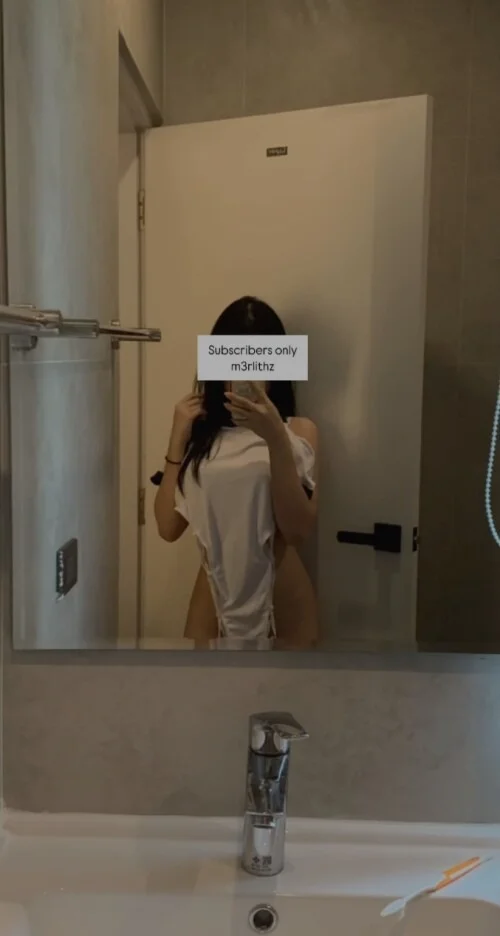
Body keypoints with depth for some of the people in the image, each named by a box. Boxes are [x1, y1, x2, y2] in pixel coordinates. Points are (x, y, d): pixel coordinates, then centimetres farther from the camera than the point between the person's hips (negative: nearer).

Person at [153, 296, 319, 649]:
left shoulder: (298, 431, -4)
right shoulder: (201, 432, 2)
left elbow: (299, 529, -17)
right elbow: (169, 527, -6)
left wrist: (275, 438, -24)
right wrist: (178, 437, -9)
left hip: (283, 606, -1)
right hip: (213, 602, 2)